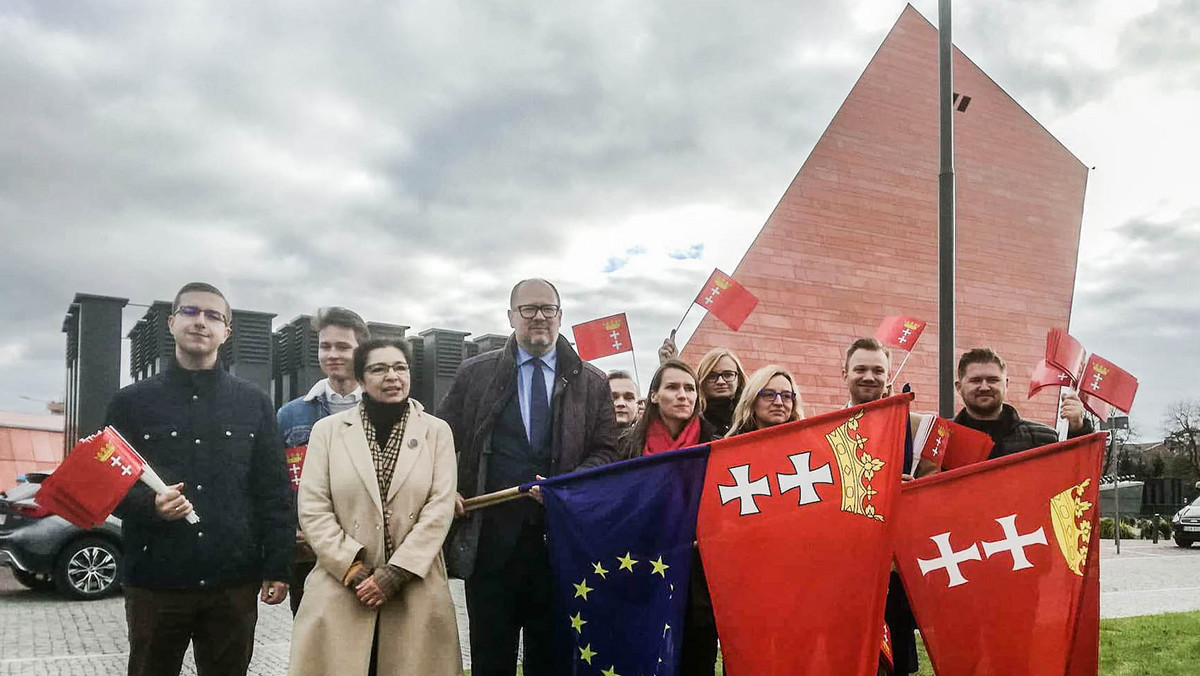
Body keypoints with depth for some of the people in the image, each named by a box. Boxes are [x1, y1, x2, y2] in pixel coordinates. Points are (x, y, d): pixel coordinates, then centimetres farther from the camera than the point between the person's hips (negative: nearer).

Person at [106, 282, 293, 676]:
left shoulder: (254, 403, 8)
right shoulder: (132, 402, 6)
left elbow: (274, 491, 6)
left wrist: (278, 567, 1)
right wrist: (148, 504, -17)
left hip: (235, 582, 1)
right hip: (155, 581, 0)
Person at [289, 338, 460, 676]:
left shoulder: (437, 432, 5)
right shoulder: (328, 430, 6)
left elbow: (440, 508, -2)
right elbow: (312, 509, 0)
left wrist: (396, 572, -10)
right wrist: (352, 569, -9)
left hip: (416, 591, 0)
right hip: (340, 589, 0)